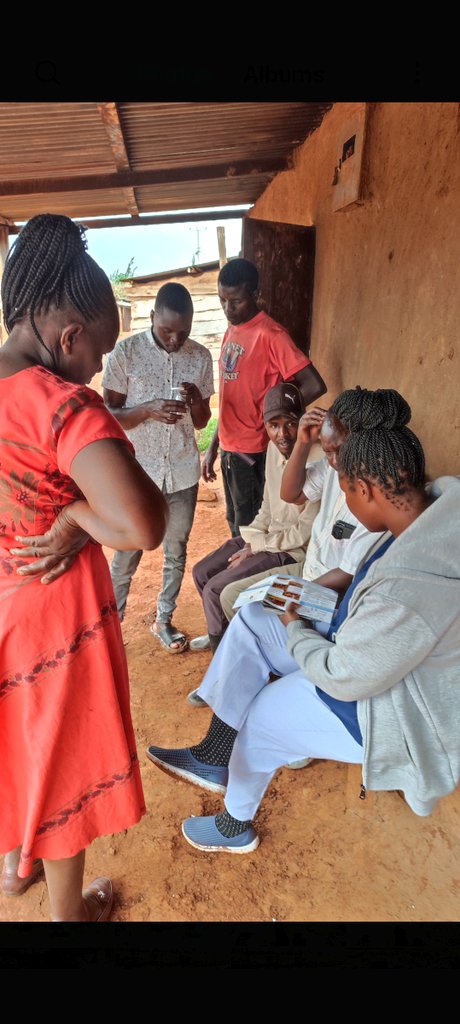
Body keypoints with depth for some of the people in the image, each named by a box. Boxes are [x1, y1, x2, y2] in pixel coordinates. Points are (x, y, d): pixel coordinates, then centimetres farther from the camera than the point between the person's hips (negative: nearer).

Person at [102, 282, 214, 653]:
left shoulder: (201, 356, 0)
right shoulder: (125, 352, -9)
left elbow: (202, 421, 6)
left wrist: (196, 402, -17)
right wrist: (149, 410, -24)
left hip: (183, 472, 3)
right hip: (138, 471, -3)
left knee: (176, 550, 13)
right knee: (128, 553, 8)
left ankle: (164, 620, 32)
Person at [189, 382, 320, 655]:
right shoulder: (274, 448, 0)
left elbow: (306, 532, -22)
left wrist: (256, 547, -14)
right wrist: (252, 538, -3)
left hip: (294, 550, -8)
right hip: (267, 536, 8)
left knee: (216, 589, -15)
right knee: (202, 572, 8)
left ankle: (222, 649, 12)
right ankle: (222, 632, 30)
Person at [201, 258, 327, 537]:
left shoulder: (270, 335, -16)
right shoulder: (232, 330, 10)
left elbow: (315, 386, -23)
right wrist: (213, 446, 14)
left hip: (253, 452, -8)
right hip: (230, 447, 8)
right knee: (235, 524, 21)